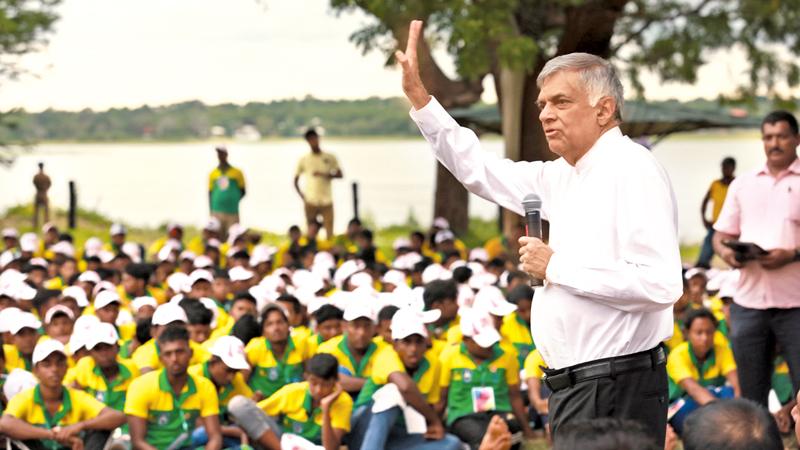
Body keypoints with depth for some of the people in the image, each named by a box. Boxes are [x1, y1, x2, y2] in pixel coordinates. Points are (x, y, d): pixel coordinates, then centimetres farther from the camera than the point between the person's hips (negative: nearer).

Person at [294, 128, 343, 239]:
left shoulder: (329, 157, 6)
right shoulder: (303, 160, 5)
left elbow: (340, 174, 4)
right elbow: (295, 180, 9)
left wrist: (324, 175, -12)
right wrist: (302, 196, -3)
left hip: (326, 201, 0)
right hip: (311, 202, 0)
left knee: (329, 232, -6)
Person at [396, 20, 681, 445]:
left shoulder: (632, 170, -13)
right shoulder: (564, 176, 14)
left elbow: (661, 283, -24)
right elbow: (479, 171, 25)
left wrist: (557, 266, -15)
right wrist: (417, 95, 19)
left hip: (616, 390, -9)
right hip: (575, 387, 9)